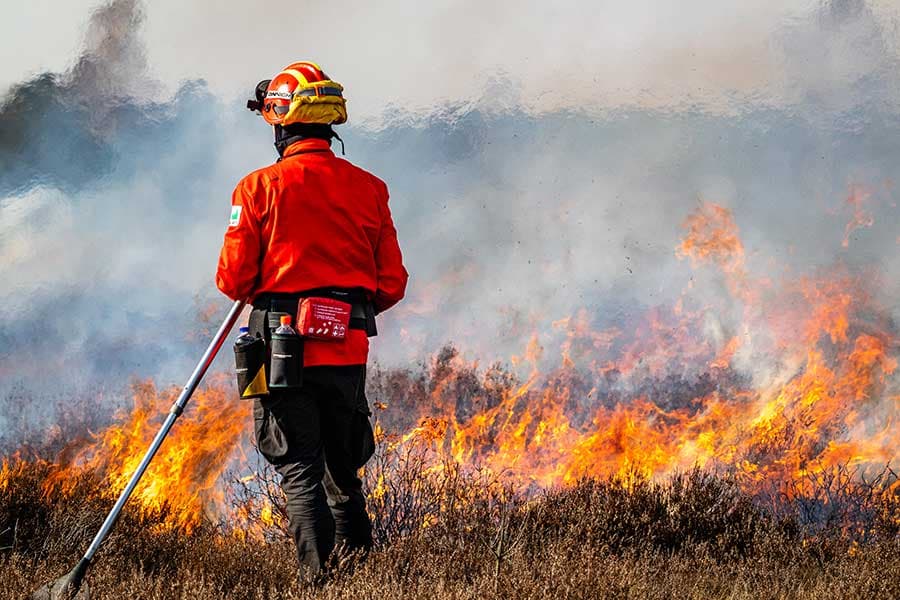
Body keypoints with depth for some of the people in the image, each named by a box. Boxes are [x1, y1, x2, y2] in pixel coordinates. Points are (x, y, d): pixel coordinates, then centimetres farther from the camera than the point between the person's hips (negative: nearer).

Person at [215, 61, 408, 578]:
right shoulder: (369, 188, 4)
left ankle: (320, 578, -7)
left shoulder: (260, 187, -6)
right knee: (344, 472, 17)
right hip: (349, 350, 3)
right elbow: (393, 284, 4)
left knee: (300, 472, 1)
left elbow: (233, 279, -7)